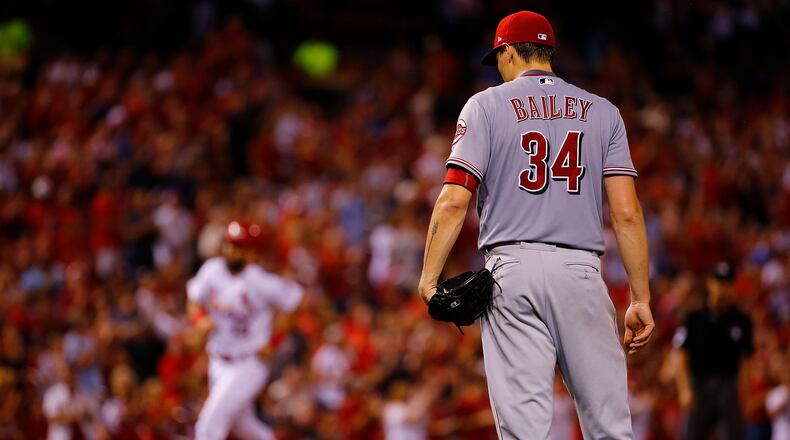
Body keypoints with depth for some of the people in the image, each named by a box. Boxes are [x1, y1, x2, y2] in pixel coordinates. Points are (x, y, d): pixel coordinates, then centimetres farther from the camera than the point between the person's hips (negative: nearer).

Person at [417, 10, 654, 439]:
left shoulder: (487, 105, 7)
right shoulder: (602, 111, 13)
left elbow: (453, 201, -5)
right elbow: (627, 212, 4)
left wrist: (428, 279, -4)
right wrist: (641, 298, 5)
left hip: (513, 268, -1)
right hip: (581, 273, 1)